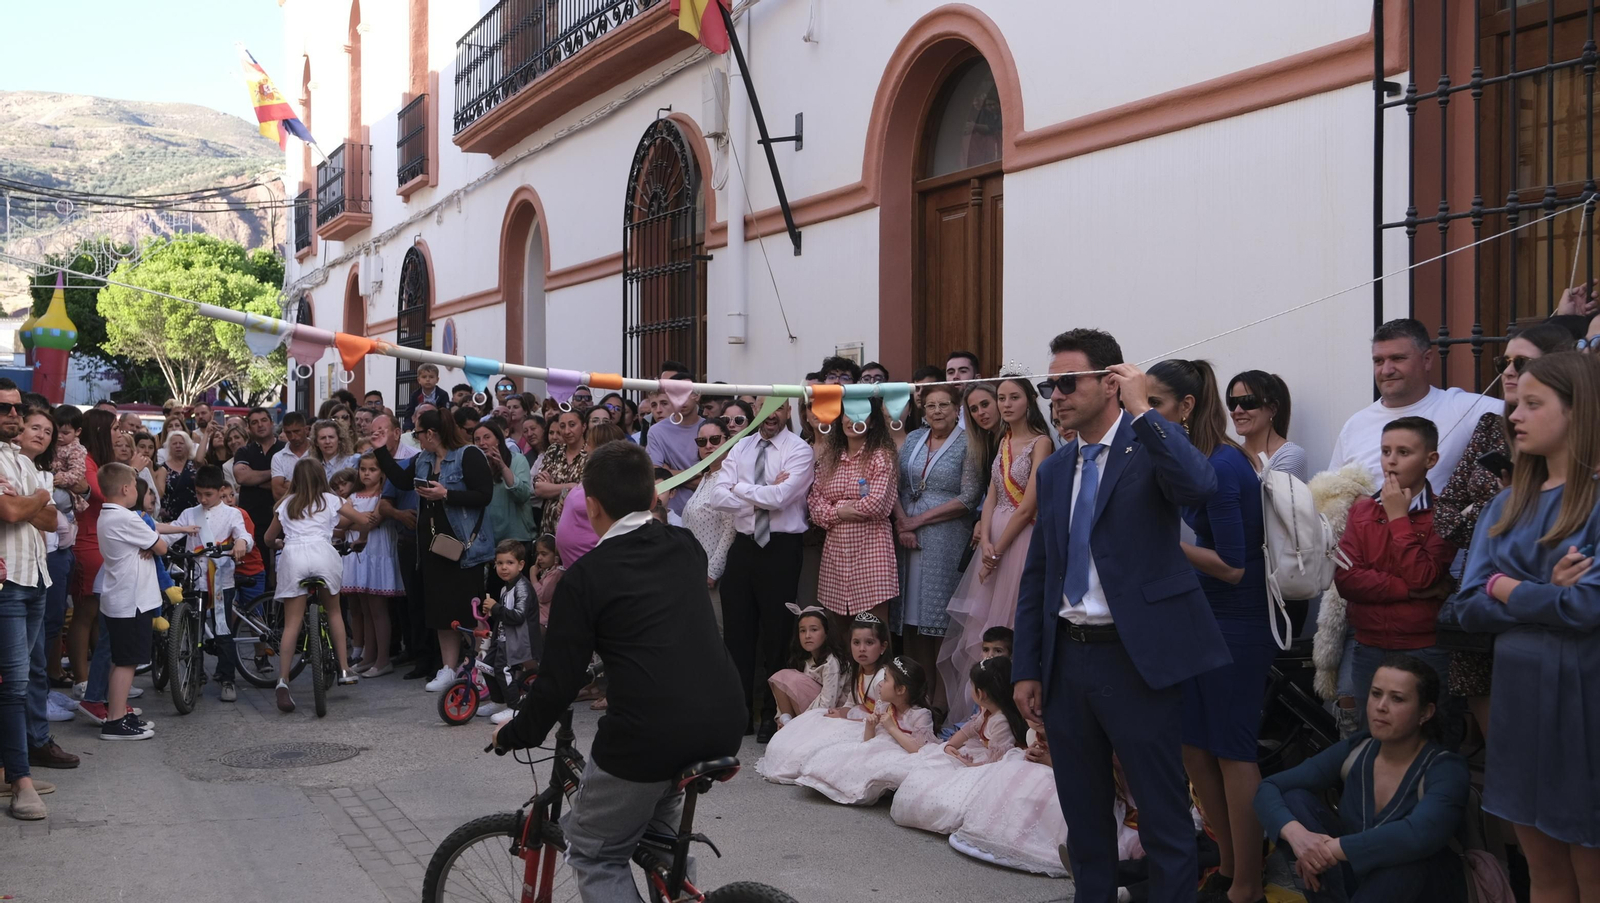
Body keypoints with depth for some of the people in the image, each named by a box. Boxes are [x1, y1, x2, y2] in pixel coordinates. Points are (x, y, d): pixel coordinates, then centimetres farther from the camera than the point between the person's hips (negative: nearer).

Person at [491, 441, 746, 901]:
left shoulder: (586, 575, -3)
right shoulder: (687, 546, 12)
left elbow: (560, 679, -4)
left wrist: (513, 735, 14)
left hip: (650, 732, -6)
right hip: (725, 721, 6)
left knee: (594, 853, 15)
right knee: (658, 816, 34)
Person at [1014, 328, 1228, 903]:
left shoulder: (1150, 446, -6)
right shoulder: (1053, 471, 12)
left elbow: (1199, 486, -30)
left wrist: (1141, 410, -24)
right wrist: (1026, 668, 11)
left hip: (1136, 657, -6)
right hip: (1066, 657, 6)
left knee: (1163, 814, 2)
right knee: (1082, 812, 17)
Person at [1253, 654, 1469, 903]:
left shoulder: (1445, 769, -19)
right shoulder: (1353, 752, -5)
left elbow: (1419, 836, -40)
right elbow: (1269, 789, -9)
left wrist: (1333, 850, -35)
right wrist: (1296, 834, -31)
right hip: (1358, 880, 5)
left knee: (1402, 851, -37)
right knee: (1294, 800, -14)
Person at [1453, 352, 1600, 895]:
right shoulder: (1508, 505, 9)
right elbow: (1468, 607, 2)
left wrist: (1506, 588, -5)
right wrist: (1545, 595, -14)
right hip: (1517, 693, 6)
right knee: (1544, 875, 15)